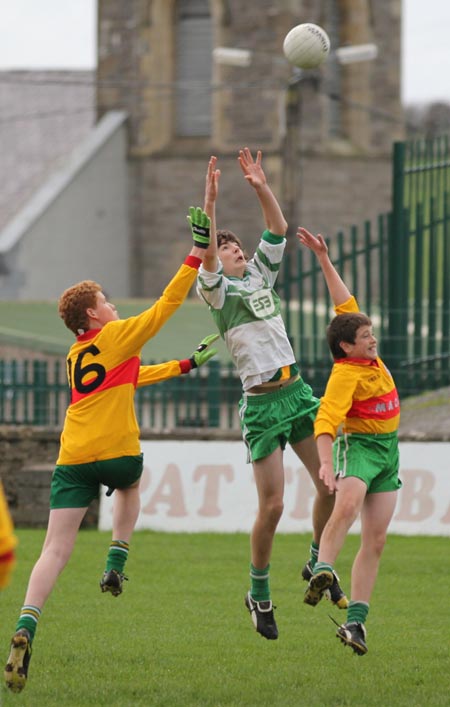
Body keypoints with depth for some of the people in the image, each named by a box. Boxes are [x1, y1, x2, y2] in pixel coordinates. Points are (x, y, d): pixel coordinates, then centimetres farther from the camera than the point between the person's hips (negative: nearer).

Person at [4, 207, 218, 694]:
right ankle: (116, 563, 20)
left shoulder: (75, 356, 22)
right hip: (116, 453, -4)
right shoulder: (118, 336, 2)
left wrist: (183, 366, 42)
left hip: (71, 461, 4)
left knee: (55, 549, -5)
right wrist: (197, 254, 6)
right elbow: (167, 303, 1)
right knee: (131, 485, 36)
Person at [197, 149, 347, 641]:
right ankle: (259, 595, 9)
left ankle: (319, 564, 22)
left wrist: (261, 188, -2)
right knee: (272, 504, -7)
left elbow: (278, 231, 10)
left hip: (296, 392, 6)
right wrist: (209, 205, -29)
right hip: (261, 402, -6)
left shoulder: (261, 275, 16)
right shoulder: (217, 291, -1)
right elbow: (204, 256, -19)